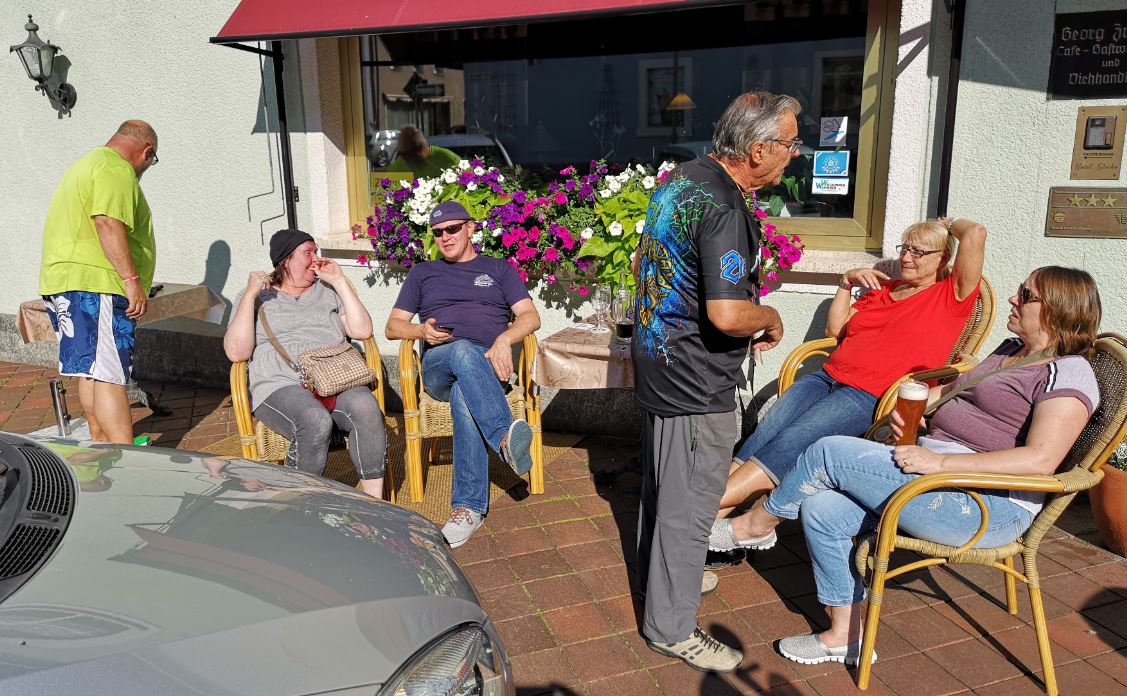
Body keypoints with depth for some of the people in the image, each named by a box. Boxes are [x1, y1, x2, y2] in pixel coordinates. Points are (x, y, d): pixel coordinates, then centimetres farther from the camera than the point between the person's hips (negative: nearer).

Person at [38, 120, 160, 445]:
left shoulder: (87, 164, 27)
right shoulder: (117, 169, -8)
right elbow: (108, 223, -22)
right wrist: (132, 280, -24)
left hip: (64, 282, 11)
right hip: (94, 284, -11)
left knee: (92, 369, 16)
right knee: (110, 374, -16)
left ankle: (100, 441, 25)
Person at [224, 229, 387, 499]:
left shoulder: (327, 291, 26)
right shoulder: (257, 297, 17)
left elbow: (362, 331, 11)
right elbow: (237, 352, 1)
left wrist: (340, 281, 11)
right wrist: (250, 295, -2)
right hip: (281, 386, -3)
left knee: (365, 407, -33)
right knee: (316, 421, -37)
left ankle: (374, 503, -26)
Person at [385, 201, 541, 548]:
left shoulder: (498, 269, 22)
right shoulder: (422, 273, 27)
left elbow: (531, 316, 9)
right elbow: (393, 327, 20)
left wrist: (504, 339, -13)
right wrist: (421, 331, -4)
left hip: (488, 366, 0)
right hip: (438, 366, 1)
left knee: (464, 396, -38)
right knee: (464, 352, -38)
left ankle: (469, 506, -41)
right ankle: (505, 435, -58)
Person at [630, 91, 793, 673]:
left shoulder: (681, 179, 6)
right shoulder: (723, 210, -24)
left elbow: (648, 264, 17)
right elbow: (728, 314, -31)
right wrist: (771, 318, -11)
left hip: (655, 363, 10)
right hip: (696, 384, -10)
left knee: (660, 483, 24)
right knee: (688, 505, 4)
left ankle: (659, 574, 45)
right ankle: (671, 626, 20)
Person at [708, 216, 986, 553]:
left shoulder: (952, 294, 9)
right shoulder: (883, 288, 29)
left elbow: (975, 234, -6)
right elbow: (836, 329, 29)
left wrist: (951, 223, 16)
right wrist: (847, 282, 18)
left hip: (871, 396, -6)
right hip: (829, 376, 7)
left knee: (792, 440, -28)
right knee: (766, 430, -22)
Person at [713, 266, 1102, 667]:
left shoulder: (1069, 373, -9)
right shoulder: (1012, 349, 19)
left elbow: (1040, 460, -21)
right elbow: (955, 388, 32)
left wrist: (940, 462, -26)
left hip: (988, 507, -9)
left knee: (830, 451, -15)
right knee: (822, 509, -10)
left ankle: (759, 520, 9)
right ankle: (846, 636, 3)